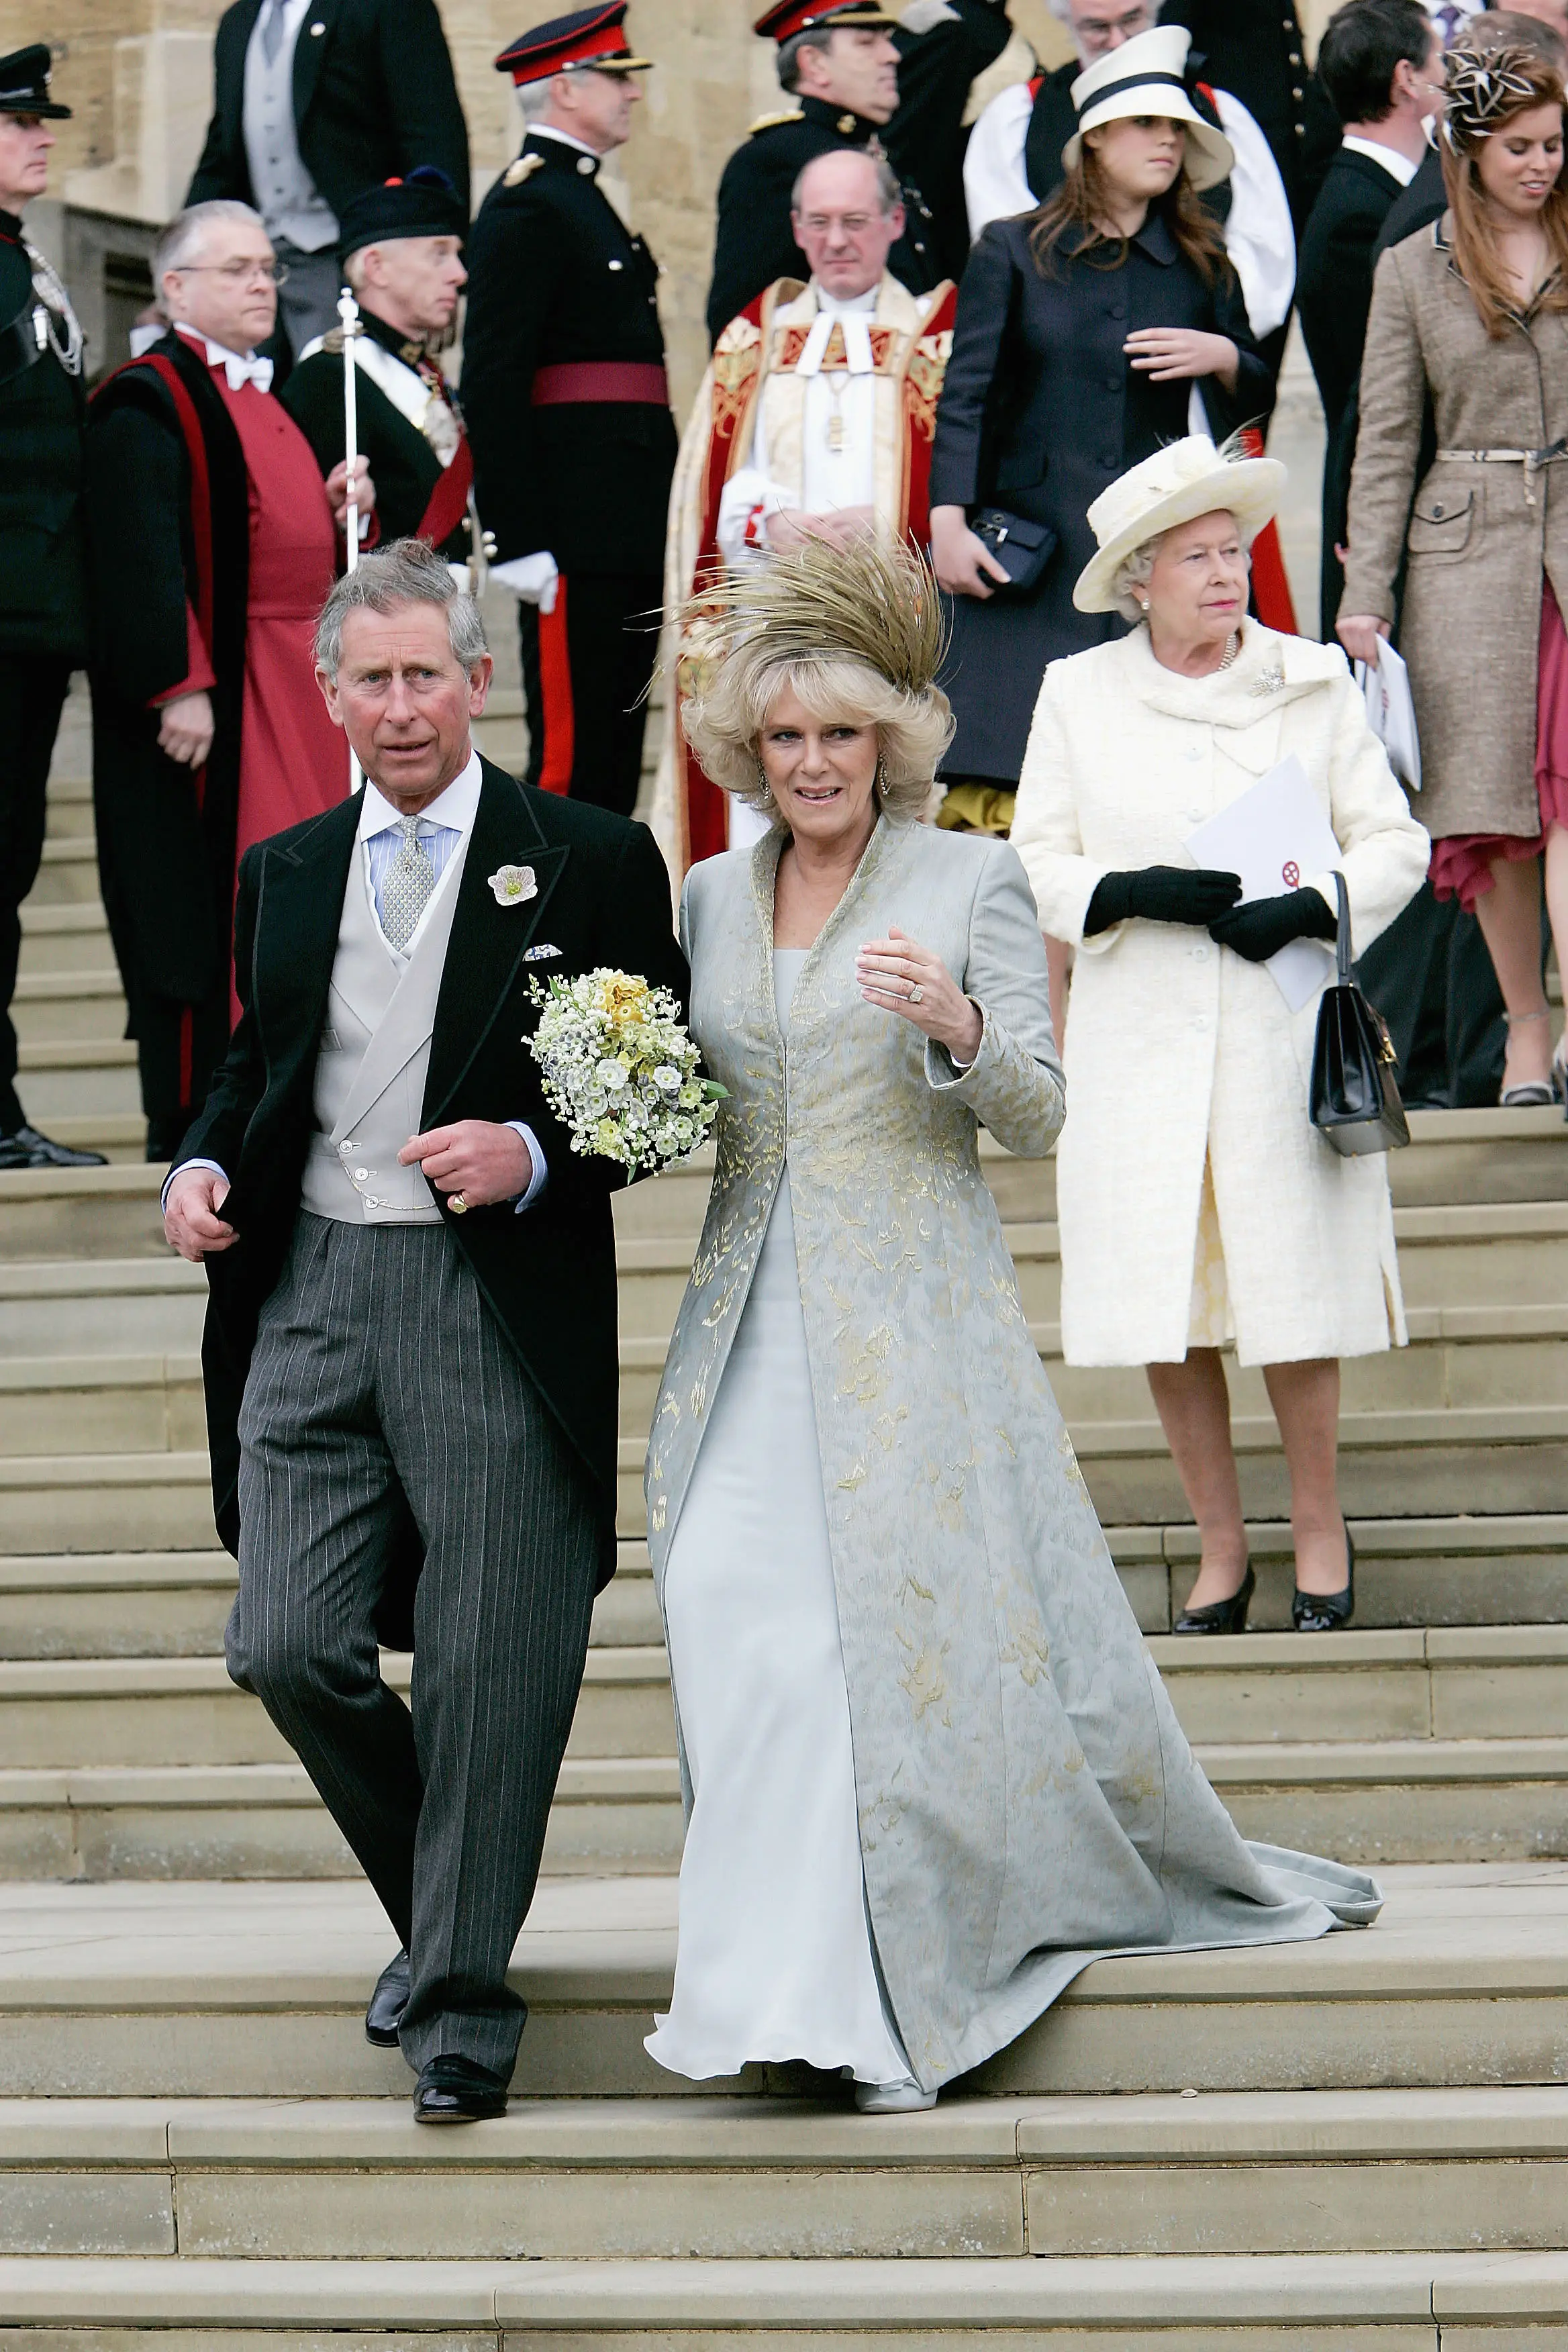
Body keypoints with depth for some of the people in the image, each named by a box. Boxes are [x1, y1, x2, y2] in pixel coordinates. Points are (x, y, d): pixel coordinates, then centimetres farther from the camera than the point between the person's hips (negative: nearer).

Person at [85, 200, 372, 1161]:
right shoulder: (148, 401, -10)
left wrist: (340, 506, 5)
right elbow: (141, 557, -18)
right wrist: (180, 685, -24)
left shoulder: (271, 397, 18)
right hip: (211, 691, -9)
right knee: (208, 894, -6)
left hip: (298, 683, 9)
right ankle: (193, 1116, -2)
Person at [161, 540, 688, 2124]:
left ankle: (463, 1996, 10)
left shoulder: (590, 864, 1)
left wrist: (537, 1153, -15)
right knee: (285, 1650, -2)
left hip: (500, 1309, -4)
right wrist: (204, 1164, 3)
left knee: (492, 1670, -2)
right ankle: (435, 1908, 23)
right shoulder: (283, 875, 14)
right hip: (312, 1297, 4)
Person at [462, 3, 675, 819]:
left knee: (616, 753, 11)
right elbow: (491, 382, -16)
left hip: (628, 533, 10)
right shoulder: (527, 206, -10)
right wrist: (516, 540, -21)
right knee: (571, 752, -9)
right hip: (574, 535, -10)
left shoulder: (581, 198, 20)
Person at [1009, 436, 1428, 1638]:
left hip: (1280, 1032, -1)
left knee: (1296, 1298, -1)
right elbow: (1038, 862, 5)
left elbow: (1395, 841, 4)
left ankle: (1320, 1529, 18)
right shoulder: (1078, 695, 5)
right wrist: (1140, 893, -12)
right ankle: (1221, 1544, 17)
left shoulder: (1314, 683, 3)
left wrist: (1307, 907, -14)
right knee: (1165, 1315, 2)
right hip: (1138, 1040, 1)